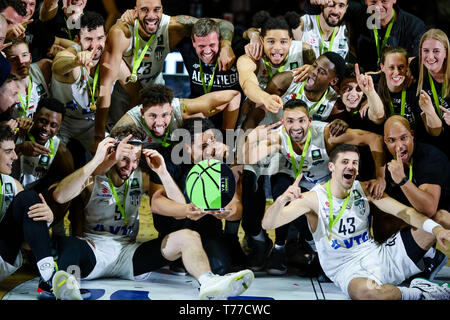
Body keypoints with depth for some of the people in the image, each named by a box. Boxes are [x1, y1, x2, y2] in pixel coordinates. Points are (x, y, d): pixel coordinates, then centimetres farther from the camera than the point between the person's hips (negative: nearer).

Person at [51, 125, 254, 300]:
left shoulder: (140, 179, 15)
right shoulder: (93, 178, 3)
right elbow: (60, 196, -18)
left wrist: (162, 172, -4)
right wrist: (96, 161, -21)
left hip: (129, 253, 3)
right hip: (94, 250, -3)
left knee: (188, 237, -16)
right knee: (69, 244, -38)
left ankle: (208, 282, -46)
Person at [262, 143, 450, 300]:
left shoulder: (364, 190, 4)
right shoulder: (314, 198, -9)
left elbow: (404, 212, -2)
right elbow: (268, 224, -16)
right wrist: (281, 200, -38)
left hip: (378, 255, 5)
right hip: (347, 269, -5)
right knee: (365, 291, -45)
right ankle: (419, 294, -19)